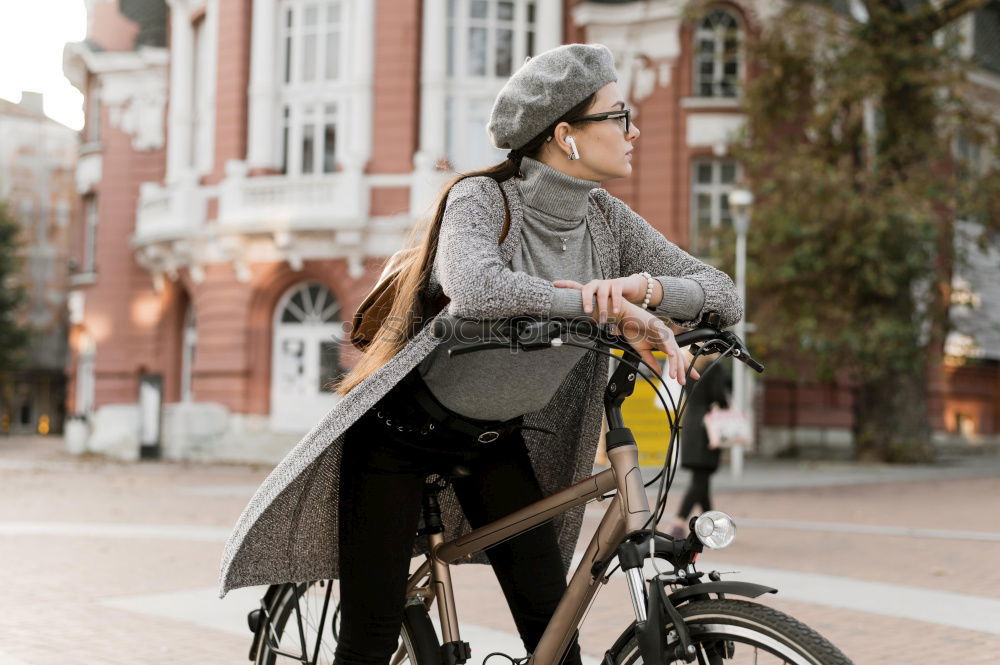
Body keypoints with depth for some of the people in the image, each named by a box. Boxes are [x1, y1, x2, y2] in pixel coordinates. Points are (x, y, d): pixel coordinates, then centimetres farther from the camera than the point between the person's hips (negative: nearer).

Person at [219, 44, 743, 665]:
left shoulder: (606, 219, -6)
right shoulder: (481, 198, -22)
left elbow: (725, 294, -9)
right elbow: (475, 288, -44)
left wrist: (644, 286, -29)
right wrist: (605, 305, -40)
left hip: (496, 439, 5)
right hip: (402, 427, -5)